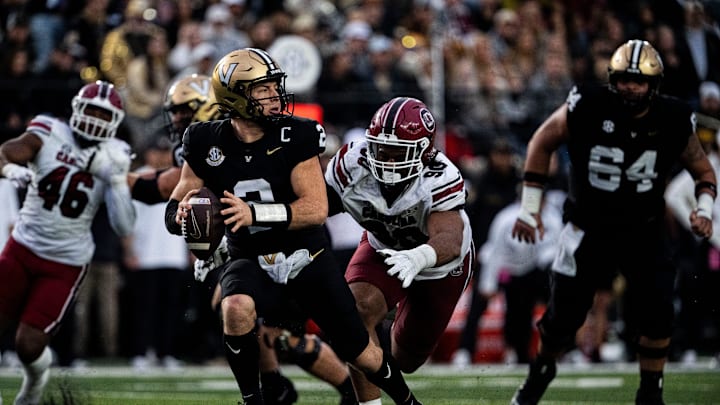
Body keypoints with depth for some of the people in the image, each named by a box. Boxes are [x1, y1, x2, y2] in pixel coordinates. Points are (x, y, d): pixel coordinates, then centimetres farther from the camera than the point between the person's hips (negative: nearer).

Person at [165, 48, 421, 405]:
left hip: (306, 256, 0)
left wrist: (255, 214, -36)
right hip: (251, 260, 0)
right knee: (237, 308, -35)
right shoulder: (208, 146, -10)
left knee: (360, 354, 6)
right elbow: (174, 207, -2)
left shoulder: (295, 138, -15)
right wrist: (181, 215, -28)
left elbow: (316, 209, -22)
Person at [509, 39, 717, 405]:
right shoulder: (586, 108, -18)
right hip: (588, 230, -1)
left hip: (643, 233, 1)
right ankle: (541, 370, 35)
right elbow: (543, 142, -2)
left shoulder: (673, 121, -13)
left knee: (656, 314, -14)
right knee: (563, 317, 3)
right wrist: (529, 206, -3)